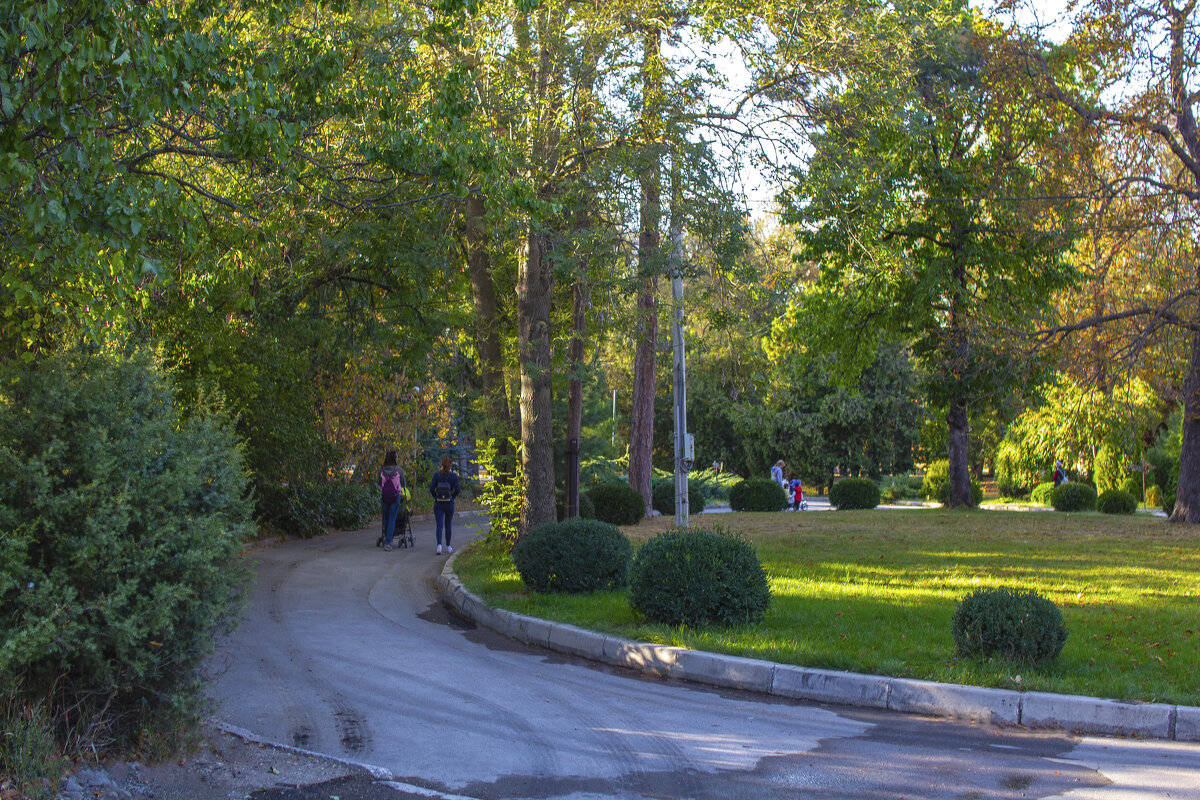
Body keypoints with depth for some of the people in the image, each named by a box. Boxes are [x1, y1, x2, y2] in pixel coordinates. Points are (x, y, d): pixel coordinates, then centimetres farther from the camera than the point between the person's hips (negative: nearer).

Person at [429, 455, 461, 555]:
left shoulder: (436, 475, -4)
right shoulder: (454, 476, -5)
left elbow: (431, 489, -8)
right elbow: (457, 490, -10)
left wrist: (435, 497, 9)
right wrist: (452, 497, 10)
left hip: (438, 503, 0)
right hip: (449, 503, 1)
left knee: (439, 525, -3)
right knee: (448, 525, 15)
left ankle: (439, 544, -23)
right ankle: (448, 546, 21)